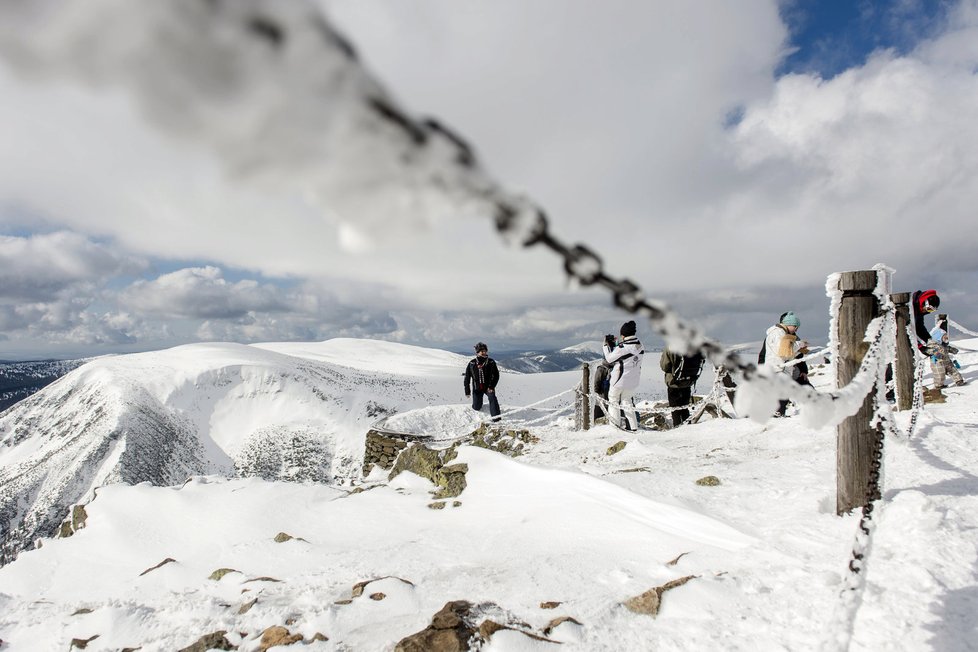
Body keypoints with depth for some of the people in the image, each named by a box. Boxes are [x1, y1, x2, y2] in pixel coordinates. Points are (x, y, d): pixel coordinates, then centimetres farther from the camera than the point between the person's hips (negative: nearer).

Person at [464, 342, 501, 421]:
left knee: (492, 397, -29)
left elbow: (496, 375, -1)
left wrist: (491, 386, -12)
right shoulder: (472, 363, -2)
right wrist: (467, 391, 1)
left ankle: (495, 416, -33)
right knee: (477, 407, 0)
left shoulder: (491, 362, -3)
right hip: (477, 388, 1)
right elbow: (467, 377, 4)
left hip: (488, 387, -1)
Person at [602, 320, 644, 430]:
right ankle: (633, 425, 18)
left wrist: (606, 345, 1)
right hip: (634, 380, 6)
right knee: (627, 400, 21)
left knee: (613, 399, 14)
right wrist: (614, 343, 11)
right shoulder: (639, 345, 0)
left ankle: (616, 423, 13)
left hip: (620, 379, -6)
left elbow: (609, 358, -11)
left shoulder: (623, 347, -22)